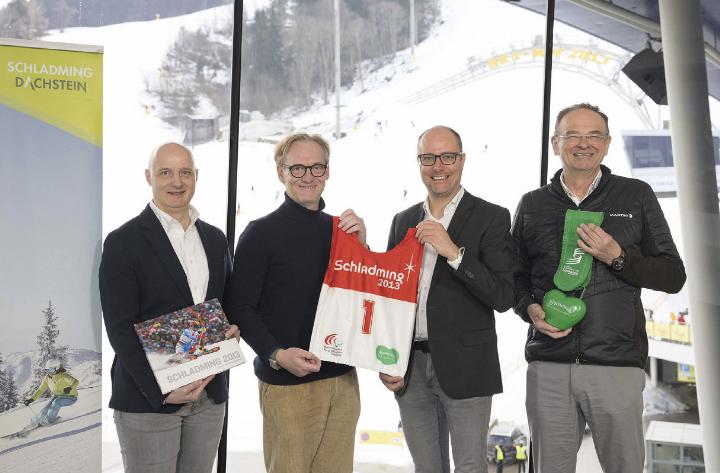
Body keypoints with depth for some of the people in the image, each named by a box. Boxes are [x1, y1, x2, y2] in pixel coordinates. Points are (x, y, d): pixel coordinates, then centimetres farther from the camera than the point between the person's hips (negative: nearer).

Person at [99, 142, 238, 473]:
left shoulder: (215, 239, 11)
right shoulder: (123, 242, -6)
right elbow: (120, 328, -10)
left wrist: (233, 327, -2)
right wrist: (161, 391, -17)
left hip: (210, 394, 5)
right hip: (147, 398, -5)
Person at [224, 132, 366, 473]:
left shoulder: (339, 228, 11)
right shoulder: (261, 233, -5)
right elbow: (239, 307, -7)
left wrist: (361, 245, -3)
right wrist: (277, 355, -20)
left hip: (343, 380, 5)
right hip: (287, 384, -5)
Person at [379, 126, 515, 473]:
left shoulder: (491, 218, -4)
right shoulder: (403, 221, 12)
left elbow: (503, 297, -12)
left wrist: (454, 252, -21)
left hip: (464, 366, -4)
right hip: (410, 369, 4)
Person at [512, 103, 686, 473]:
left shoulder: (636, 196, 5)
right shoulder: (532, 205, 11)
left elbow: (674, 276, 4)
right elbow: (516, 276, 18)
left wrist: (618, 257, -12)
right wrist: (530, 310, -3)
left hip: (617, 364, -2)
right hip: (548, 364, 2)